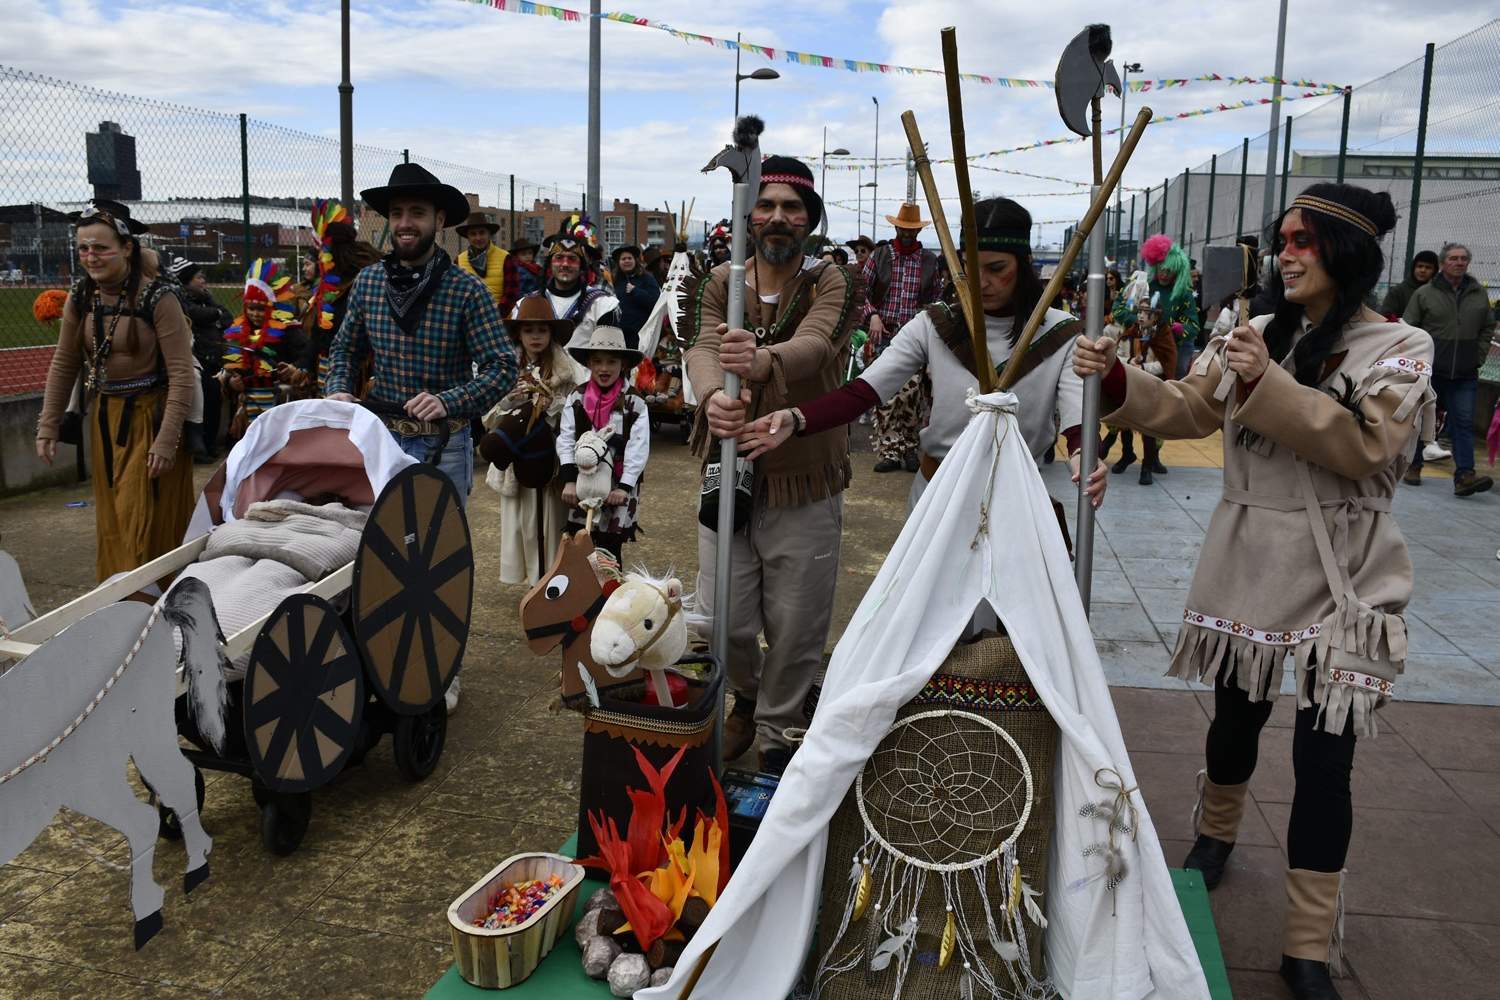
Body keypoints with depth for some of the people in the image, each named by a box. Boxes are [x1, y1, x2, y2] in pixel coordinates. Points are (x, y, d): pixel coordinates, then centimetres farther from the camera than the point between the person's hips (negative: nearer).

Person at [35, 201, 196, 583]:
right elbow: (63, 365, 10)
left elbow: (182, 375, -18)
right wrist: (48, 427, 7)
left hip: (149, 415, -6)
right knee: (110, 520, 14)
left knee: (147, 522, -3)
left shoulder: (157, 297, -16)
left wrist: (166, 440, -21)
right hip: (104, 417, 6)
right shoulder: (80, 297, 0)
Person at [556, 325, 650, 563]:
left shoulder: (635, 404, -5)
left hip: (618, 488, -2)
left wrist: (624, 487, -15)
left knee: (610, 553, 4)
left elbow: (638, 449, -9)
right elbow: (565, 440, -3)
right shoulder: (576, 398, 1)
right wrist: (569, 480, -13)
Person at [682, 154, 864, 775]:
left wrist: (764, 361, -50)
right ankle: (748, 695, 39)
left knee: (796, 628, 5)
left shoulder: (833, 286, -4)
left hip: (806, 486, -2)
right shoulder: (721, 284, 4)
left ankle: (777, 733, 30)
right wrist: (713, 398, -40)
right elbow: (702, 349, -16)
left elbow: (816, 344, -27)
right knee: (723, 622, 5)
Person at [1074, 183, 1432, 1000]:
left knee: (1324, 758, -3)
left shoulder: (1399, 348, -4)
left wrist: (1268, 385, -26)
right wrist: (1115, 378, -15)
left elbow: (1364, 446, -18)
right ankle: (1216, 832, 48)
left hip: (1341, 576, -3)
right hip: (1247, 562, 4)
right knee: (1236, 717, 18)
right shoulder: (1256, 334, 8)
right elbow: (1183, 411, 2)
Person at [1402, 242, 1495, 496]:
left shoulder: (1479, 294, 10)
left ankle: (1464, 475, -11)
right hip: (1429, 371, -2)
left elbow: (1488, 328, 19)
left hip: (1465, 375, 2)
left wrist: (1478, 357, 8)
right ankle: (1413, 466, 22)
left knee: (1463, 423, -6)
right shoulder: (1424, 294, 0)